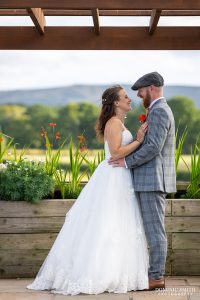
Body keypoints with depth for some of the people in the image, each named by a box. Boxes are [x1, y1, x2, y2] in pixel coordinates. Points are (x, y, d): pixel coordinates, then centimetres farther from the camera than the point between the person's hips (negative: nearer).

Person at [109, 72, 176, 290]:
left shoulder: (158, 111, -13)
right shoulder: (161, 110, 20)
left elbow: (153, 147, -22)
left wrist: (127, 161, -16)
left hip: (153, 180, -11)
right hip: (152, 180, 11)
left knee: (154, 230, -6)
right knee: (153, 230, 12)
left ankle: (156, 277, -1)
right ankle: (155, 274, 16)